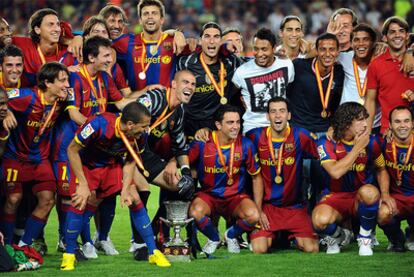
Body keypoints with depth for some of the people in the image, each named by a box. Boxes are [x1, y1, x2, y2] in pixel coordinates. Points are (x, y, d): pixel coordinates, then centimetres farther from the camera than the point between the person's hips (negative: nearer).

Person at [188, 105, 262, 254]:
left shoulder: (245, 145, -8)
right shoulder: (202, 144, -11)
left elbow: (256, 177, 3)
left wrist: (258, 210, -1)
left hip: (235, 197, 1)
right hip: (208, 195, -1)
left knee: (252, 215, -30)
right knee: (196, 212, -34)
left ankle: (231, 235, 8)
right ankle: (213, 238, 4)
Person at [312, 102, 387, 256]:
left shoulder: (371, 142, -3)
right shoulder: (327, 143, -11)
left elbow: (381, 170, 13)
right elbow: (335, 172, -26)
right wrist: (358, 147, -22)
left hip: (359, 199, 1)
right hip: (334, 197, -1)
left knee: (369, 192, -37)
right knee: (320, 220, -36)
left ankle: (365, 238, -10)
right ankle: (338, 235, 4)